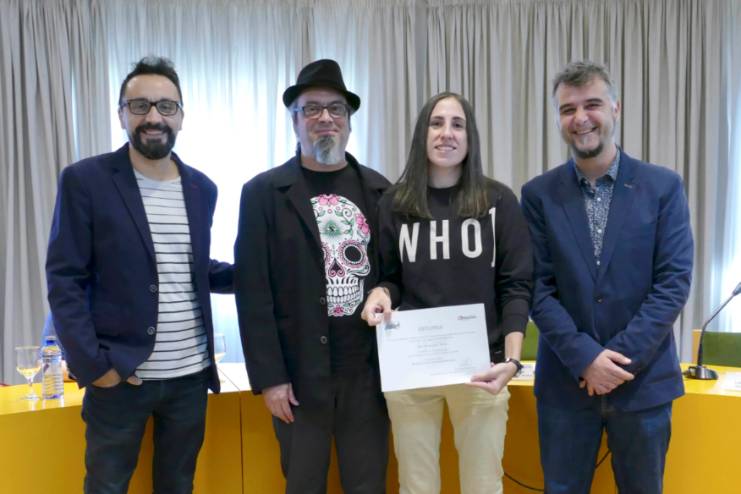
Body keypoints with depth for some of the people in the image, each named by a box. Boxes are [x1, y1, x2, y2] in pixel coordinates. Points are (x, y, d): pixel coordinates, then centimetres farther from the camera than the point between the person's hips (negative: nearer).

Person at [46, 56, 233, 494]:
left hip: (191, 375, 4)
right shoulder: (85, 180, -7)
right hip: (119, 373, -4)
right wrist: (91, 363, -15)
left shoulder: (201, 188, 7)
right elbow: (65, 280, -8)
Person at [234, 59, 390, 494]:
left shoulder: (379, 190, 5)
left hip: (368, 370, 2)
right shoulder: (264, 192, -3)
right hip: (300, 373, -2)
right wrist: (269, 376, -9)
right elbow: (253, 292, -6)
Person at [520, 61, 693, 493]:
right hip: (565, 380, 0)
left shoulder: (663, 187, -2)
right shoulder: (539, 194, 0)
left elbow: (674, 282, -7)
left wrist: (622, 358, -14)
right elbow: (539, 287, -4)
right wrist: (585, 358, -14)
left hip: (644, 379, 0)